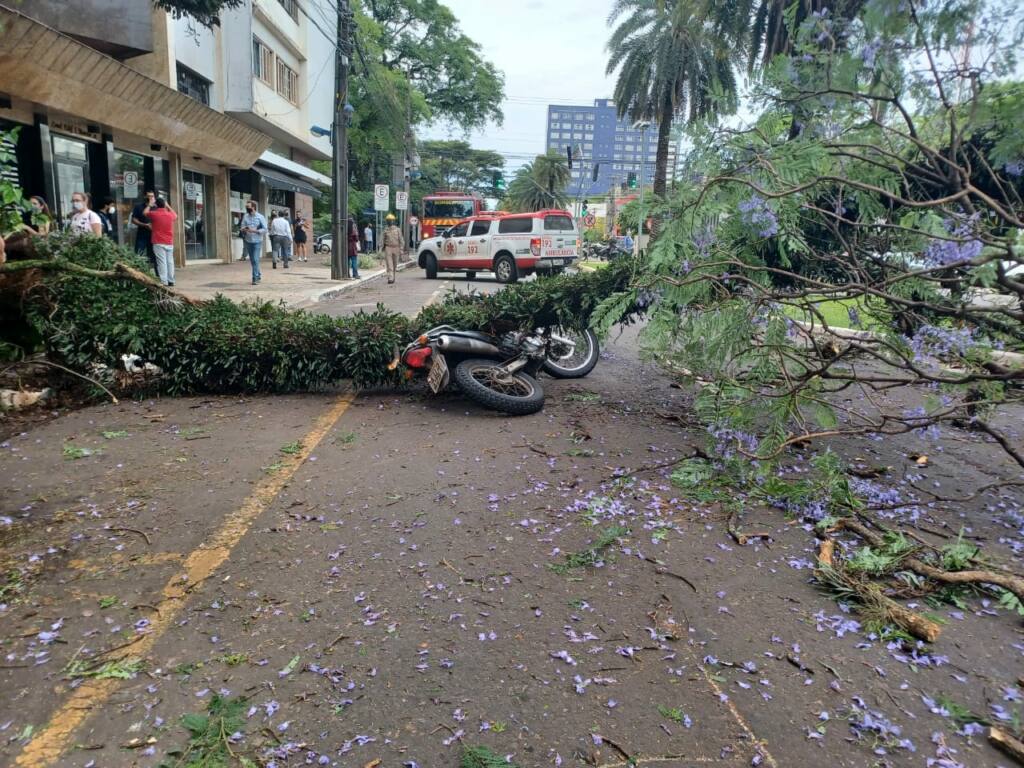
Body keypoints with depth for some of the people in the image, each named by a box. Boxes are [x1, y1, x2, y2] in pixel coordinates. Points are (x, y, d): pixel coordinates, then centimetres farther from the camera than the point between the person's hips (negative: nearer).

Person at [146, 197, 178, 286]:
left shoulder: (154, 214, -7)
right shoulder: (170, 215, 2)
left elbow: (145, 213, 15)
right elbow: (175, 216, 27)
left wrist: (150, 205, 27)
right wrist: (168, 206, 33)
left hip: (158, 243, -4)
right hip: (169, 243, 4)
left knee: (162, 262, -6)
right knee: (170, 261, 8)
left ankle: (164, 281, -11)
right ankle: (171, 280, 10)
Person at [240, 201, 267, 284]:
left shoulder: (260, 217, -4)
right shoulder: (245, 217, 7)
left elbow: (265, 229, -8)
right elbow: (242, 227, 8)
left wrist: (254, 231, -20)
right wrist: (243, 229, -16)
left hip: (257, 241, -4)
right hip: (248, 241, 4)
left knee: (255, 260, -12)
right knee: (252, 260, 10)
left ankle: (255, 278, -7)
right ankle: (259, 274, 27)